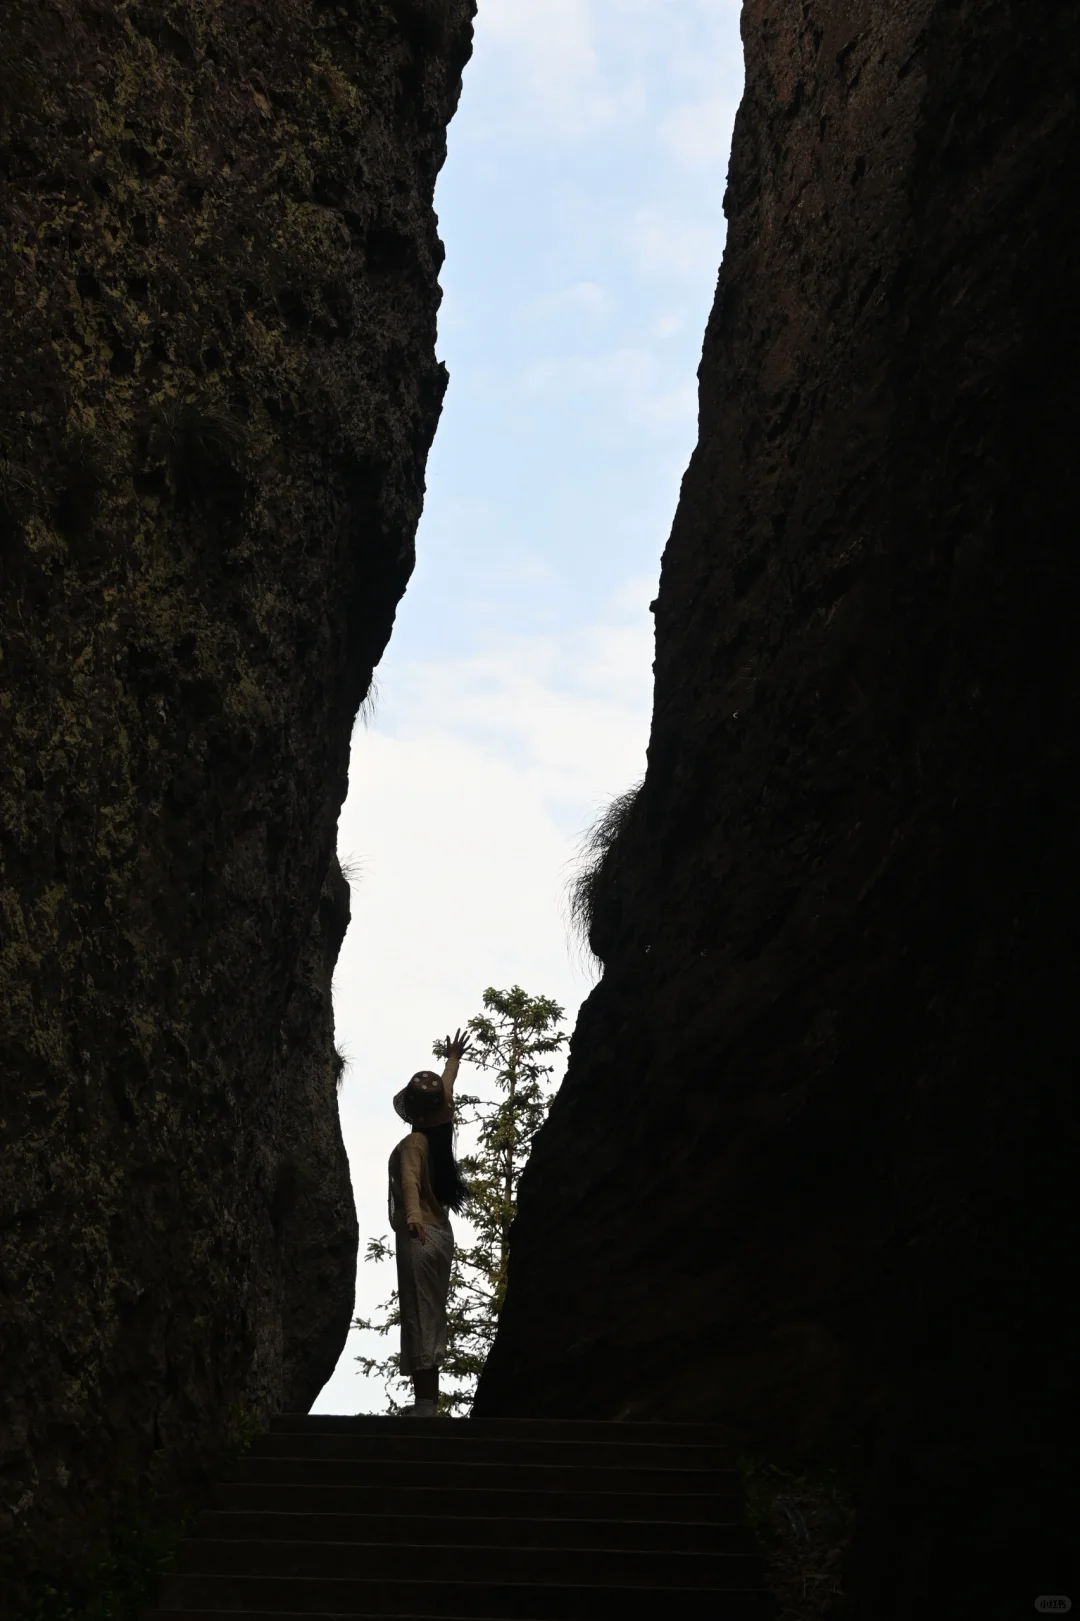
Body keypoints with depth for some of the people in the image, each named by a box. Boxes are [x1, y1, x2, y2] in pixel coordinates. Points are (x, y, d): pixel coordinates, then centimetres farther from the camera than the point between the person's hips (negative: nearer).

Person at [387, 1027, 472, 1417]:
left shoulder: (412, 1143, -11)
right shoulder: (440, 1132, 8)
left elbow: (410, 1180, -30)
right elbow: (447, 1096, 26)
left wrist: (412, 1217, -48)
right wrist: (453, 1061, 43)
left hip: (419, 1237, -8)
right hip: (440, 1234, 8)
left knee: (419, 1318, -9)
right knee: (432, 1318, 10)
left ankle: (424, 1403, -12)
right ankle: (429, 1399, 12)